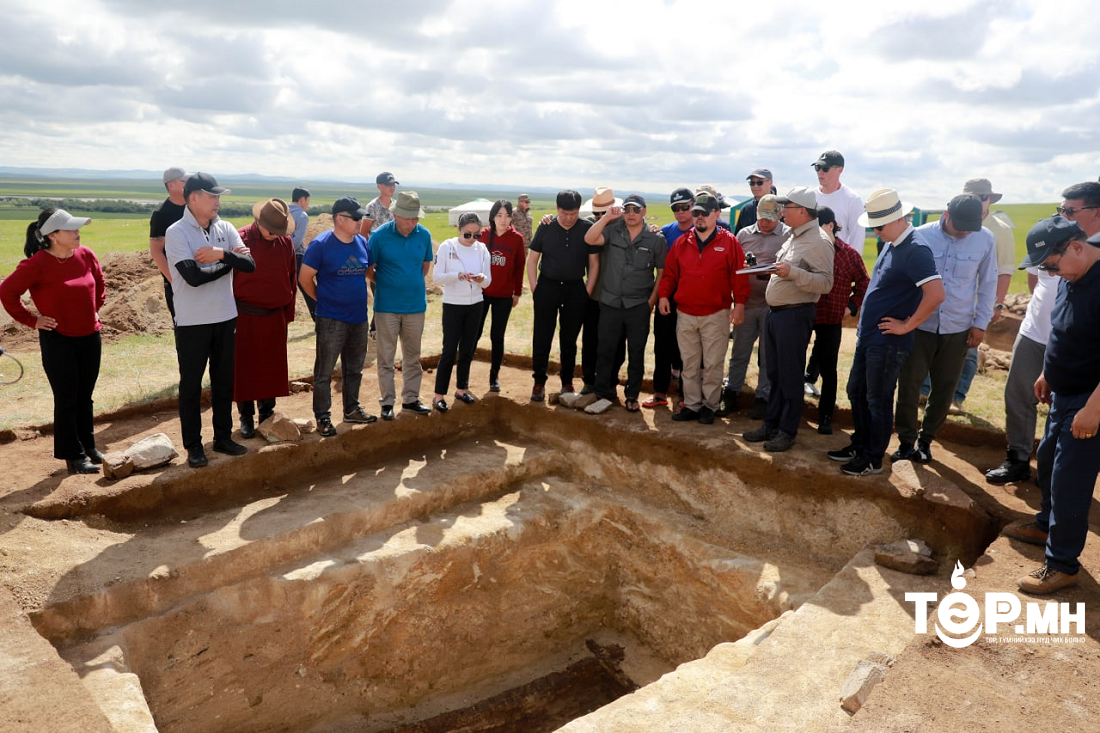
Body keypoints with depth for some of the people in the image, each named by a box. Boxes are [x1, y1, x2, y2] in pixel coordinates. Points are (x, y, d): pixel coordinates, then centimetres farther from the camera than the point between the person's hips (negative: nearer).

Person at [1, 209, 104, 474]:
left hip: (90, 337, 6)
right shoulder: (38, 263, -17)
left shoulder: (86, 255, 0)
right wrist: (31, 320, -9)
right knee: (67, 400, 2)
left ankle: (89, 447, 28)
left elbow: (99, 282, 19)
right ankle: (73, 457, 11)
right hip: (58, 340, -5)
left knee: (85, 397, 16)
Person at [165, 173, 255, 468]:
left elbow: (249, 265, -7)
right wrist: (230, 261, -11)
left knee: (224, 381, 14)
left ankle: (223, 437, 28)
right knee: (191, 385, 7)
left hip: (226, 318, 5)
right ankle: (193, 445, 20)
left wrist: (222, 254, -22)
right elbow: (194, 276, -23)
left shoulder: (225, 228, 3)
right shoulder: (176, 232, -12)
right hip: (192, 322, -5)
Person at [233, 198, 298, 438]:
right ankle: (246, 417, 17)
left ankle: (267, 413, 25)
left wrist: (289, 311, 10)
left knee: (272, 367, 11)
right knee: (244, 367, 5)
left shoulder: (285, 241, 2)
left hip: (275, 316, 4)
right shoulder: (240, 239, -10)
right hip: (245, 316, -3)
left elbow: (292, 279, 10)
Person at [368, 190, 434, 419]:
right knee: (386, 358, 5)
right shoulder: (379, 235, -12)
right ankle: (387, 402, 16)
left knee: (413, 357, 12)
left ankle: (410, 399, 25)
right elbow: (368, 269, -1)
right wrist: (386, 284, 1)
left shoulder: (424, 235, -3)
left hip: (415, 304, 3)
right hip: (387, 306, -3)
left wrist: (414, 284, 7)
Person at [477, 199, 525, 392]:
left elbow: (519, 268, 1)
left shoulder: (517, 239, -4)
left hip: (504, 296, 0)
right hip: (481, 293, 0)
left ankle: (494, 376, 20)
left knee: (497, 336, 9)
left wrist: (517, 293, 4)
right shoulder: (483, 235, -3)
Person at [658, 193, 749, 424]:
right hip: (685, 314, 4)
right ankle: (691, 405, 19)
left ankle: (709, 406, 15)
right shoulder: (681, 243, 8)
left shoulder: (729, 242, -2)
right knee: (689, 364, 9)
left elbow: (739, 275, -5)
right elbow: (669, 272, 11)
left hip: (716, 315, -3)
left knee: (713, 364, 4)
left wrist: (739, 303, -11)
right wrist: (663, 294, -1)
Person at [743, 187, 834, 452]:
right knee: (774, 373, 15)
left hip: (794, 315, -9)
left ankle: (787, 430, 10)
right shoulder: (794, 237, 15)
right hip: (775, 311, 9)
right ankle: (771, 424, 25)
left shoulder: (818, 242, -14)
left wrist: (793, 272, -33)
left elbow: (825, 283, -23)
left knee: (790, 376, 0)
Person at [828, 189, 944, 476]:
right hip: (867, 335, 9)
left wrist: (906, 325, -19)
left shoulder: (915, 250, -19)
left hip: (887, 342, -9)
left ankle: (873, 459, 17)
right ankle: (860, 445, 34)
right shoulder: (890, 245, 10)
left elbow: (936, 294, -29)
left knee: (877, 400, 3)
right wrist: (864, 323, 15)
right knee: (856, 392, 18)